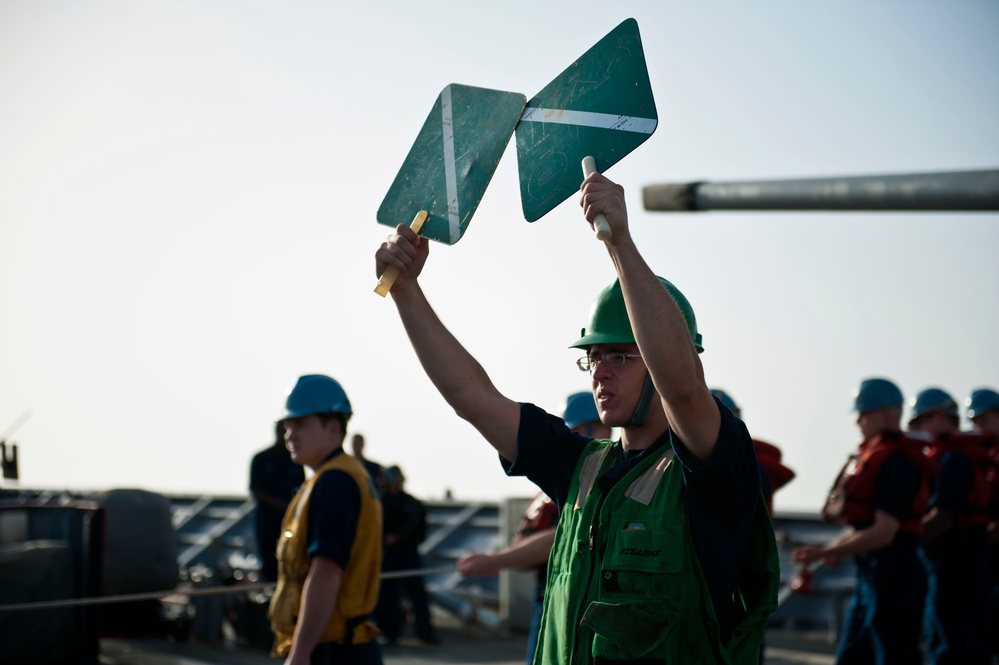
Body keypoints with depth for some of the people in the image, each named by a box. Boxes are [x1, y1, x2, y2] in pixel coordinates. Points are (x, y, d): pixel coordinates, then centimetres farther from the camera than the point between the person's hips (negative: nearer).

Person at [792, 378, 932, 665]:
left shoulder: (898, 463, -16)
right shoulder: (872, 455, 14)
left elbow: (883, 533, -21)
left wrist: (825, 552, -18)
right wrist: (835, 548, 8)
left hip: (893, 574, -10)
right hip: (869, 574, 10)